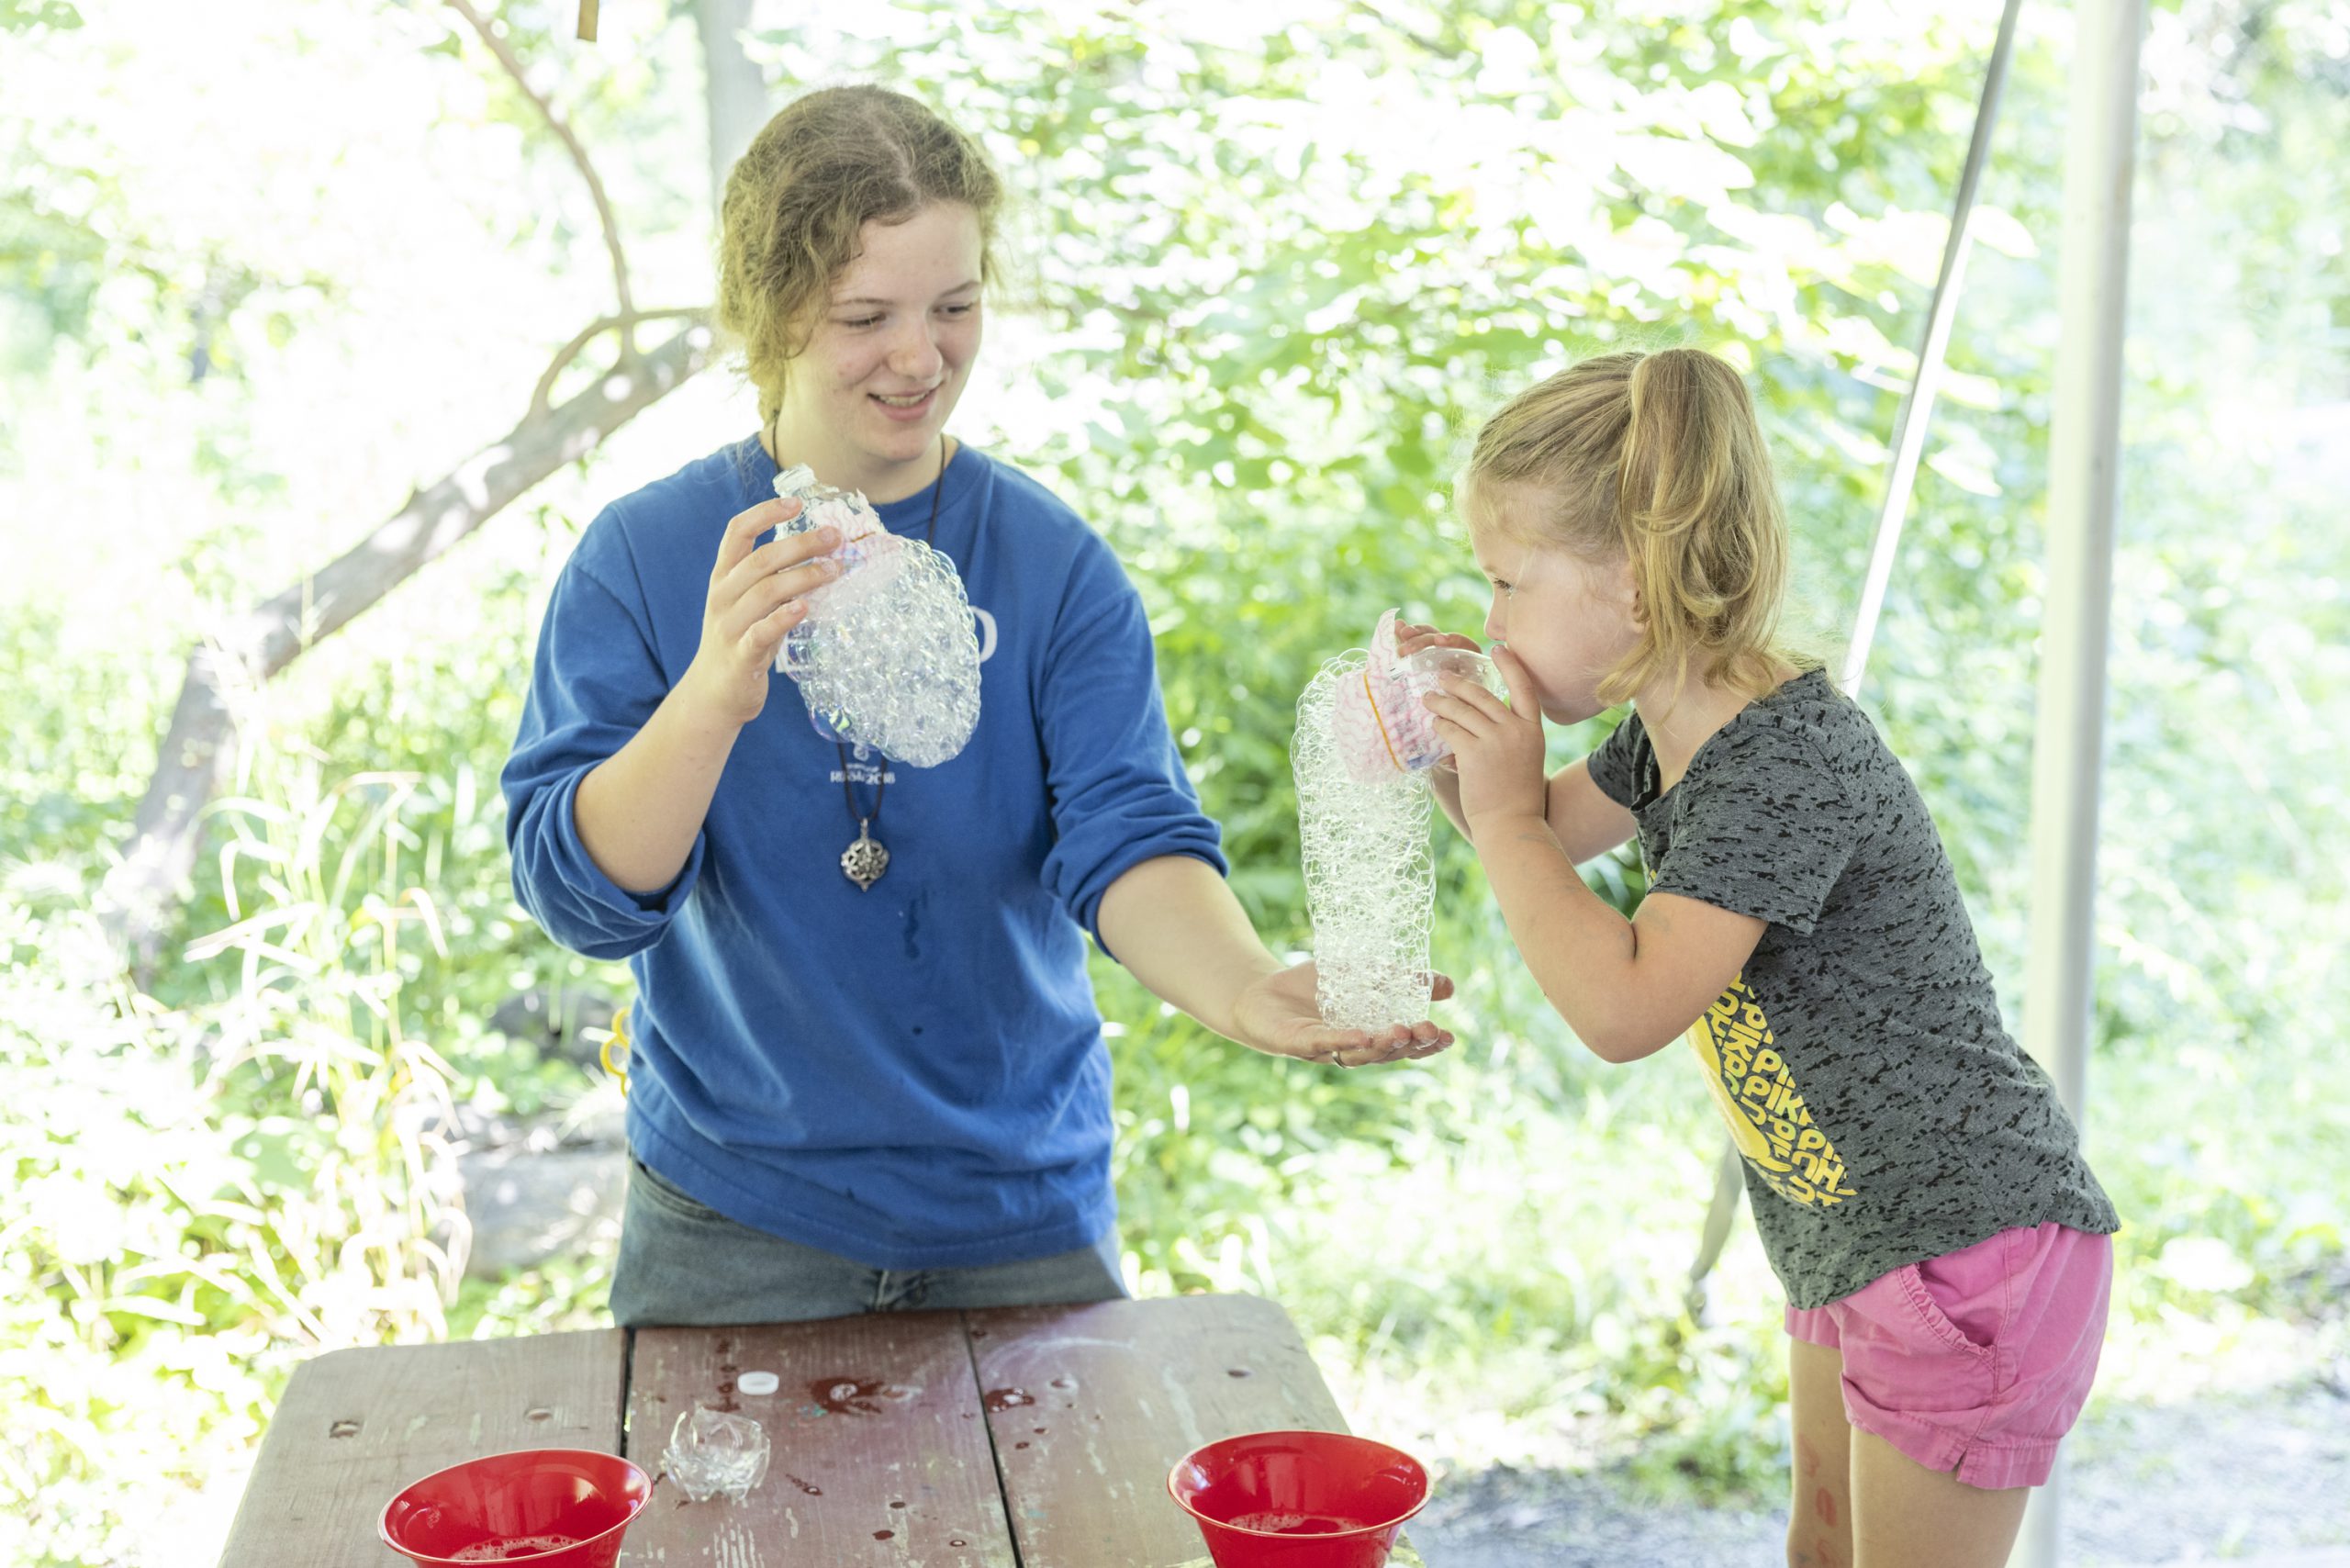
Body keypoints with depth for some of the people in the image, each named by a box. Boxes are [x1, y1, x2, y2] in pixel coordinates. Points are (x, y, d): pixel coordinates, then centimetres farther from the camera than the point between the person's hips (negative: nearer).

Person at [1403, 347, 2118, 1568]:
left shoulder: (1790, 760, -27)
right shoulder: (1675, 732, 2)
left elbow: (1624, 1008, -33)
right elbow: (1558, 832, 23)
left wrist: (1500, 810, -24)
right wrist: (1448, 753, 2)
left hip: (1972, 1250, -10)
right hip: (1854, 1239, 10)